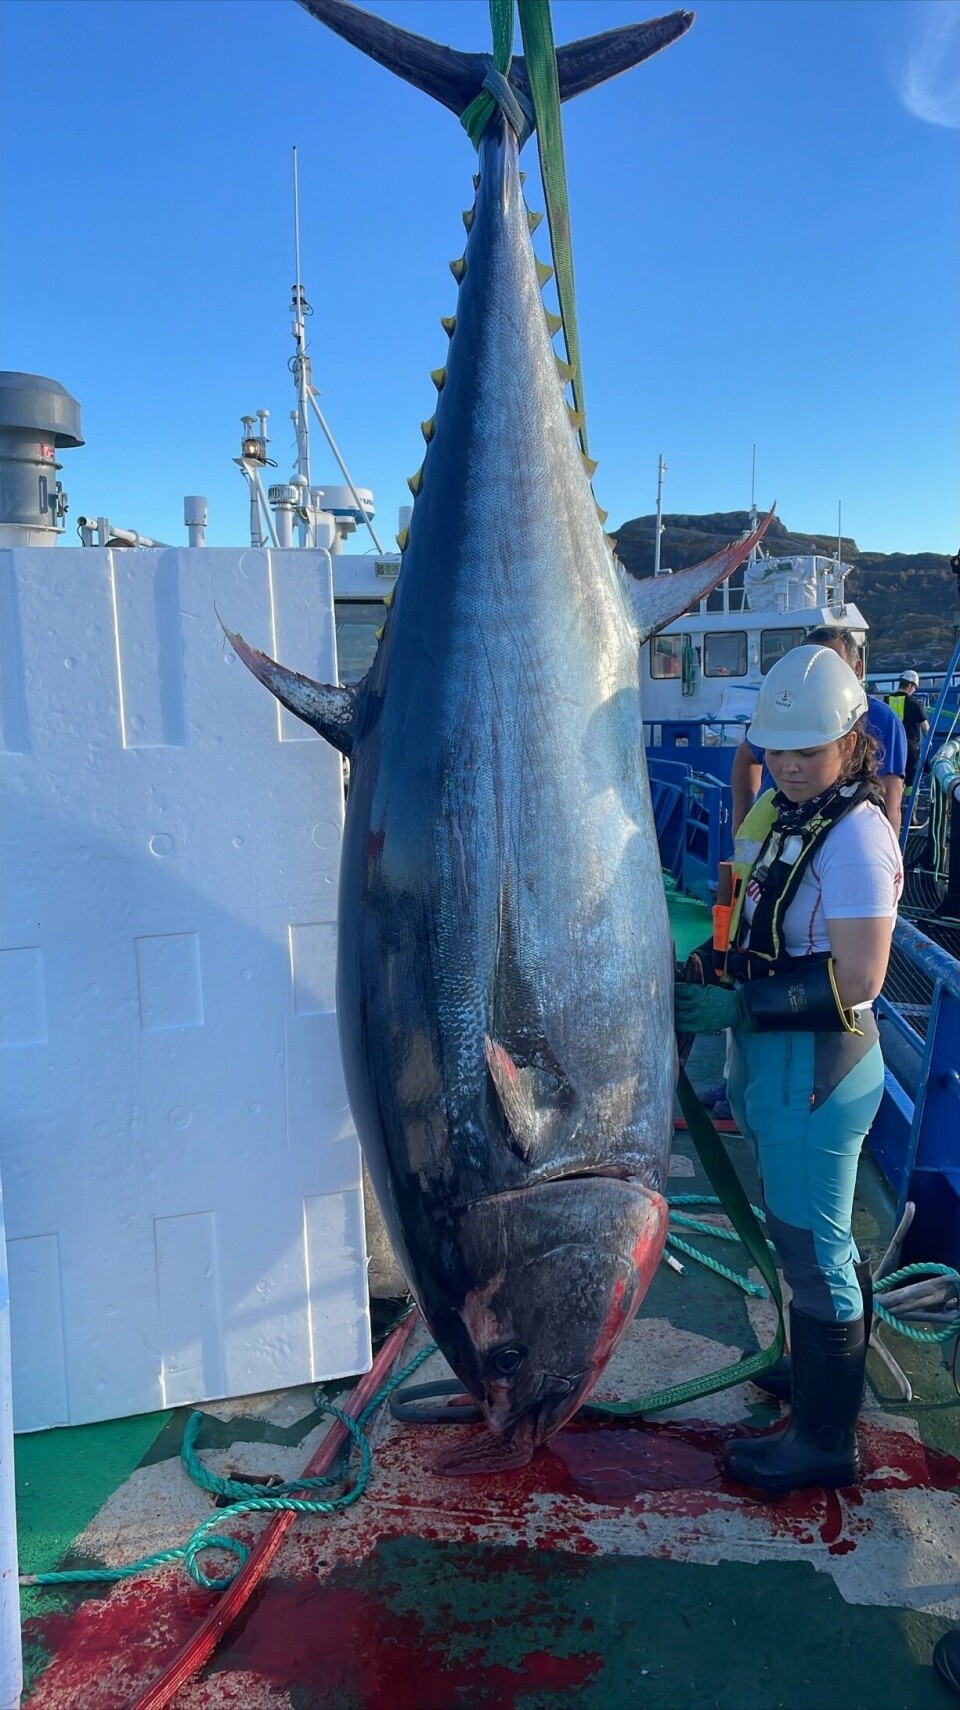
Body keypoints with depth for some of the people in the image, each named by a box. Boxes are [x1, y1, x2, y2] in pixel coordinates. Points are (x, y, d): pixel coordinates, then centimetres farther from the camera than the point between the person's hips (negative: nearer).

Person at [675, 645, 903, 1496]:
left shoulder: (855, 835, -20)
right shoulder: (779, 811, 7)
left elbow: (857, 978, -25)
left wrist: (737, 1007, -23)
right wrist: (713, 978, 3)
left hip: (819, 1069, -9)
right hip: (773, 1059, 9)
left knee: (812, 1248, 4)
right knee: (808, 1233, 24)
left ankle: (825, 1440, 22)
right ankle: (827, 1370, 46)